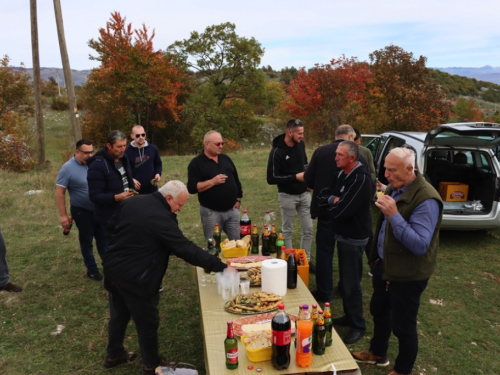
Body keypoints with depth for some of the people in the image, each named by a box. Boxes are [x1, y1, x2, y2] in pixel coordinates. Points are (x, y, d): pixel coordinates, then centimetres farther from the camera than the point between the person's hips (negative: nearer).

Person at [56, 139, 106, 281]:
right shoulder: (68, 168, -15)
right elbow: (59, 193, -14)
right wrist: (63, 216, -16)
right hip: (82, 211, -4)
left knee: (102, 238, 15)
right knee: (86, 240, 11)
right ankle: (92, 269, 26)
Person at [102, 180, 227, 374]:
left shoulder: (131, 202, 0)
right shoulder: (162, 219, -25)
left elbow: (111, 226, 12)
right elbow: (186, 249, -27)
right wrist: (219, 266, -24)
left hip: (112, 268, 8)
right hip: (134, 278, -8)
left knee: (119, 315, 26)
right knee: (147, 322, 11)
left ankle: (113, 355, 45)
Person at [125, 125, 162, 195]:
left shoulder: (153, 148, 3)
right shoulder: (127, 152, -5)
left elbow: (158, 164, 15)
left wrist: (158, 173, -5)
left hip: (152, 189, 3)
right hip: (135, 191, -3)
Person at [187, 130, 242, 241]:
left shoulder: (226, 159, 10)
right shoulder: (196, 163, -7)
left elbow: (236, 180, 15)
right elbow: (192, 188, -16)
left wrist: (238, 199, 8)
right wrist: (212, 182, -22)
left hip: (232, 210, 5)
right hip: (211, 212, -4)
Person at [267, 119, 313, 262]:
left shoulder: (300, 145, 0)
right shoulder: (277, 151, -19)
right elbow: (271, 178, -19)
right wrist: (295, 177, -21)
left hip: (304, 193, 6)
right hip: (287, 196, -6)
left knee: (308, 229, 9)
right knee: (287, 230, 10)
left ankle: (306, 260, 24)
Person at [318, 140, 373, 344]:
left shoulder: (361, 179, -24)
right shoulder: (342, 174, 6)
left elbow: (341, 211, -28)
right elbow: (321, 197, 6)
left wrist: (331, 203, -7)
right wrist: (333, 200, -15)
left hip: (354, 238, -9)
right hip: (343, 234, 9)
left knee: (351, 284, 1)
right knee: (345, 280, 20)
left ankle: (358, 325, 18)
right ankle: (349, 316, 36)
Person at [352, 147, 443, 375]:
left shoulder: (426, 199, -26)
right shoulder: (395, 188, 2)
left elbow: (419, 245, -32)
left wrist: (394, 215, -37)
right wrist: (377, 258, 17)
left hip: (407, 274, -8)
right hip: (385, 265, 9)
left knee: (403, 325, 8)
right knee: (379, 311, 23)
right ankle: (378, 353, 46)